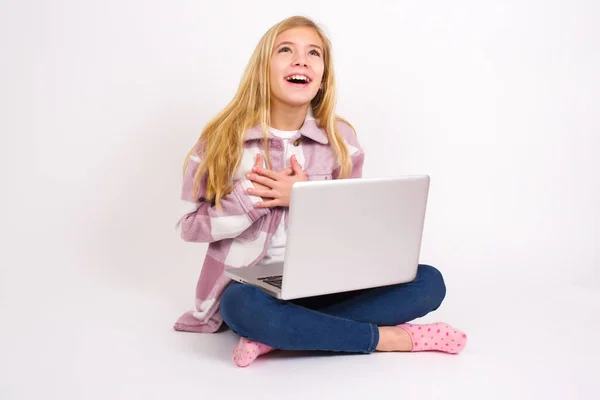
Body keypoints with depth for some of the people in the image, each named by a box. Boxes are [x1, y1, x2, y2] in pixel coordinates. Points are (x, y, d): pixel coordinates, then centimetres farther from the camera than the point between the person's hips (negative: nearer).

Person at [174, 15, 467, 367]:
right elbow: (191, 226, -3)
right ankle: (390, 337, -23)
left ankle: (278, 335, -24)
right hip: (250, 285, -3)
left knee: (429, 282, -17)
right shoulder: (224, 137, -5)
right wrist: (249, 197, -18)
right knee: (244, 306, -40)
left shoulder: (341, 138, 0)